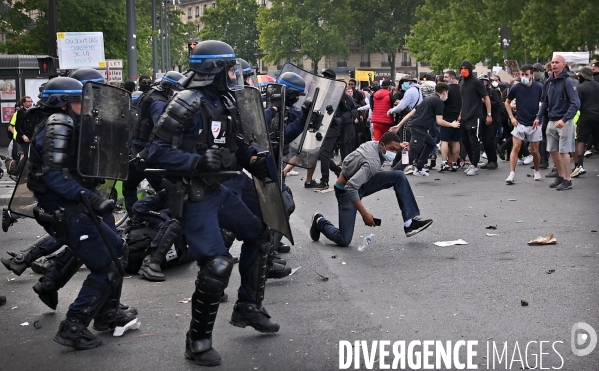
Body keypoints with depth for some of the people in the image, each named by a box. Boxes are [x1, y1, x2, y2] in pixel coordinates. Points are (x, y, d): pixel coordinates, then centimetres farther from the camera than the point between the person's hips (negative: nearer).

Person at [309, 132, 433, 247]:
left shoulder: (374, 143, -8)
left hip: (360, 183, 9)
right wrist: (365, 214, -37)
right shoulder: (373, 162, -33)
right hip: (345, 191, -9)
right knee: (344, 241, -14)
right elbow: (350, 188, -42)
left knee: (399, 176, -6)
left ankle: (410, 223, -4)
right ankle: (320, 222, 16)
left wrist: (399, 147, -1)